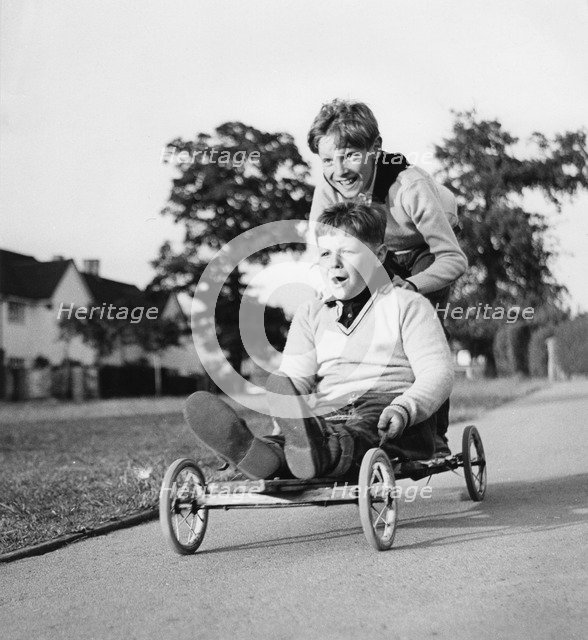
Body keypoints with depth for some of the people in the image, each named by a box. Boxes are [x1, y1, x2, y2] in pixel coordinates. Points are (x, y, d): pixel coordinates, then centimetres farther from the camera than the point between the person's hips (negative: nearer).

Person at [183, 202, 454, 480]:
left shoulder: (406, 305, 11)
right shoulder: (309, 314, 23)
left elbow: (437, 372, 0)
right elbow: (294, 376, 9)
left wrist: (403, 410, -21)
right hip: (326, 416, 3)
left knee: (359, 430, -39)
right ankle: (261, 454, -63)